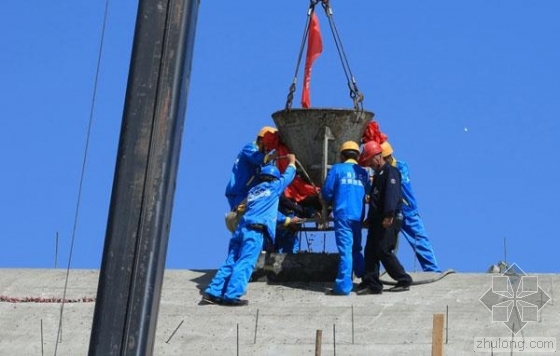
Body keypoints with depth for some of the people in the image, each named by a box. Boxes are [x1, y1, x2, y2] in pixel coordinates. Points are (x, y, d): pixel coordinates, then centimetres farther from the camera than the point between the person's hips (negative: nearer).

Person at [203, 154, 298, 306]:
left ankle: (212, 293, 1)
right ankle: (232, 296, -18)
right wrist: (292, 162, 46)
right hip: (254, 231, -7)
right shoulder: (273, 187, 10)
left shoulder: (253, 190, 28)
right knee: (245, 264, -11)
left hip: (241, 229, 7)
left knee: (231, 262, 7)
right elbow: (287, 176, 27)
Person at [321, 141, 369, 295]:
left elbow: (326, 192, 0)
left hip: (343, 214, -4)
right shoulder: (363, 172, 11)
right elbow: (367, 194, 15)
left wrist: (331, 202, 20)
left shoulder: (337, 169, 0)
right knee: (356, 249, 18)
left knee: (345, 250, -7)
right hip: (358, 215, 4)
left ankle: (343, 286, -9)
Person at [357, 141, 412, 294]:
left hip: (389, 220, -10)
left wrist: (389, 215, -30)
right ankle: (371, 283, 7)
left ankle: (404, 280, -3)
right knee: (370, 251, 6)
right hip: (377, 220, 10)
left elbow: (391, 194, -20)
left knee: (383, 251, -11)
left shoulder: (390, 172, -8)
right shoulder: (378, 174, 24)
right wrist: (370, 219, 29)